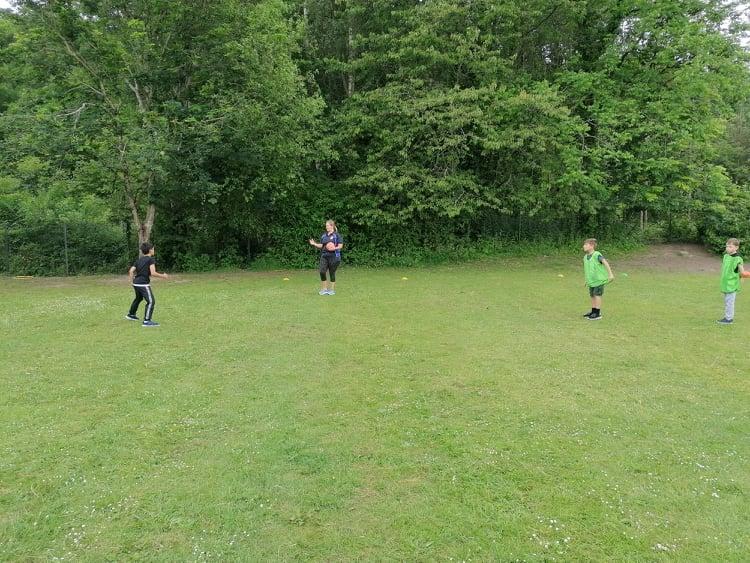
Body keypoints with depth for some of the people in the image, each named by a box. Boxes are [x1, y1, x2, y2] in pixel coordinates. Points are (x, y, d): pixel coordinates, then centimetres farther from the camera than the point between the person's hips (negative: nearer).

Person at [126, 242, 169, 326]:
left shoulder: (139, 260, 14)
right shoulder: (151, 260, -8)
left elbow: (131, 271, 10)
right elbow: (153, 273, -18)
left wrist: (132, 281, 19)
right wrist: (163, 276, -7)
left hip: (136, 283, 9)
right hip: (144, 284, -9)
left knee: (138, 298, 32)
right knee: (151, 301, -8)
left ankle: (131, 315, 49)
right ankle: (147, 321, -14)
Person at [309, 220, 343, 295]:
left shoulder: (336, 235, -4)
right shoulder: (324, 235, 13)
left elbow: (340, 246, -7)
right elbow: (321, 245, 17)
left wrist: (335, 248, -23)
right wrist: (314, 244, 2)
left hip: (333, 256, -5)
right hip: (324, 256, 5)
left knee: (332, 273, 2)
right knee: (322, 272, -6)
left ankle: (332, 290, 15)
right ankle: (324, 289, 9)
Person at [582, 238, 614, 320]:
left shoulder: (597, 255, -14)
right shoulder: (585, 257, 9)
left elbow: (605, 263, -18)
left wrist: (610, 274, -22)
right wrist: (587, 280, 21)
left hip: (599, 280, -7)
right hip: (591, 281, 7)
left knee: (597, 295, -8)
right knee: (592, 295, 10)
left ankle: (598, 313, -3)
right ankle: (593, 312, 20)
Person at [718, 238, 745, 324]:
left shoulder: (737, 259, -16)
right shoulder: (725, 256, 6)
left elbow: (742, 272, -12)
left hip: (732, 284, -8)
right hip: (725, 283, 8)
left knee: (729, 301, -2)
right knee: (726, 301, 16)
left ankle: (729, 318, 7)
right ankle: (727, 317, 26)